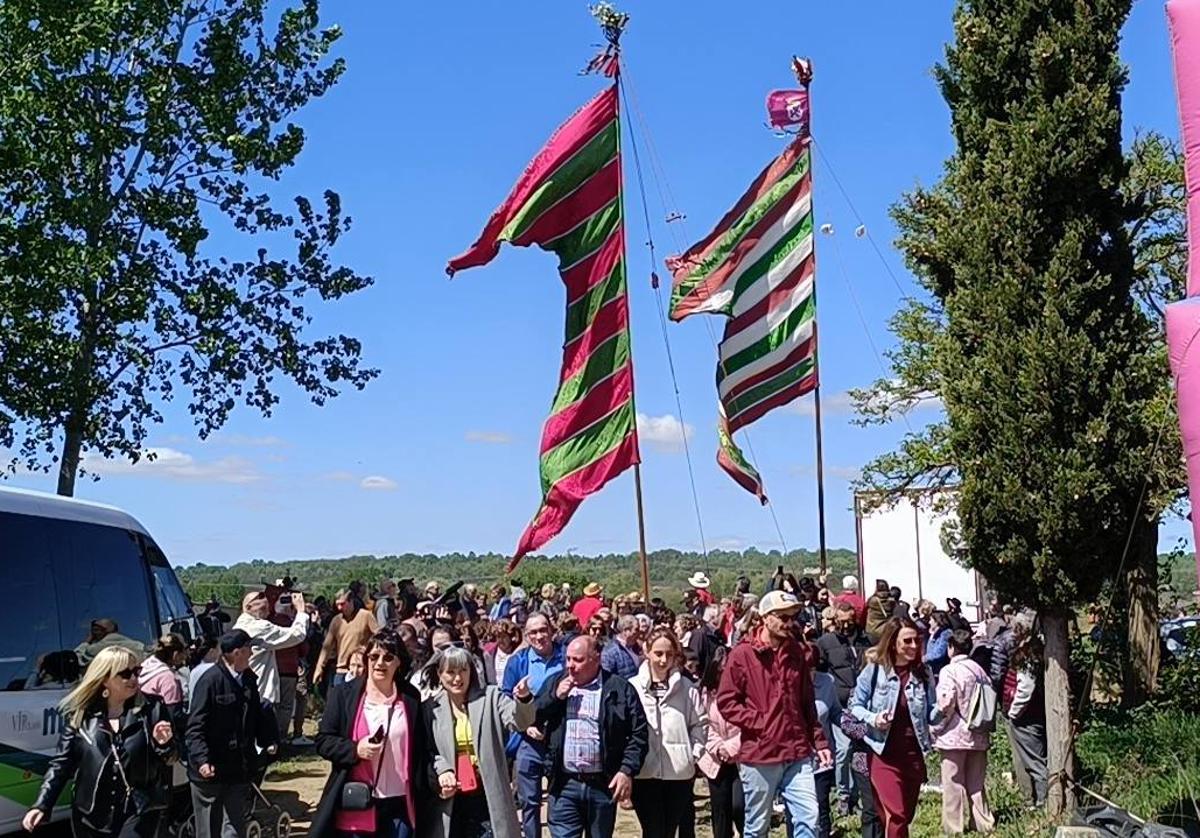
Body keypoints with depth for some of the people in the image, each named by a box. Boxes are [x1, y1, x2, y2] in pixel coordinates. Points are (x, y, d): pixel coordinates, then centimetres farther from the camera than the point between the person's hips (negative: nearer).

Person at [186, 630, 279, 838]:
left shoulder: (249, 679, 6)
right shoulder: (210, 680, -16)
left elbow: (257, 716, 18)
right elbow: (195, 727, -17)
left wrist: (268, 741, 2)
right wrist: (202, 760, -27)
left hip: (239, 769, 6)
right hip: (210, 772, -6)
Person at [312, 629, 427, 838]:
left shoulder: (410, 698, 6)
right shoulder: (344, 693, 0)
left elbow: (420, 750, 10)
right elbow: (323, 741, -1)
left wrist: (421, 796, 6)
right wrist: (355, 750, -18)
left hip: (399, 806, 2)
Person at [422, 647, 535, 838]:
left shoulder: (490, 697, 1)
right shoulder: (430, 709, 5)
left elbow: (519, 721, -13)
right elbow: (426, 751, 9)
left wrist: (523, 699, -34)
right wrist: (441, 770, -11)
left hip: (487, 797, -1)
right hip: (451, 800, 2)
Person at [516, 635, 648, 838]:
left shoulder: (619, 689, -2)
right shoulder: (554, 683, 8)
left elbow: (638, 733, -2)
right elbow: (530, 720, 4)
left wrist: (627, 771, -11)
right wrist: (555, 696, -9)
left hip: (603, 785, -1)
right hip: (564, 785, 1)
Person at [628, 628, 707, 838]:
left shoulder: (686, 689, 1)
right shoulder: (632, 687, -5)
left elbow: (700, 724, 8)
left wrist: (694, 753, 0)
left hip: (679, 773, 2)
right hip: (644, 773, -2)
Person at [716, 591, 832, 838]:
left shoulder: (796, 653, 11)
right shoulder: (743, 654, -5)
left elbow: (807, 703, 17)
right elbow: (726, 701, -6)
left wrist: (819, 741, 11)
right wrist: (758, 722, -13)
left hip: (797, 754, 4)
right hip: (759, 754, -4)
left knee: (809, 818, -4)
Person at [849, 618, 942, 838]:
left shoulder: (923, 674, 4)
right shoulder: (874, 670, -7)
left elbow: (930, 716, 7)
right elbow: (855, 705, 1)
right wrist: (872, 719, -17)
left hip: (913, 755, 4)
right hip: (884, 754, -4)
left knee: (906, 816, 13)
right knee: (895, 815, -16)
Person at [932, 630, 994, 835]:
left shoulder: (949, 671, -13)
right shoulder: (979, 670, 6)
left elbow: (945, 704, -19)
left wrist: (936, 728, -6)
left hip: (955, 735, -6)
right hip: (979, 735, 6)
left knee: (953, 783, 1)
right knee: (976, 782, 15)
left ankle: (953, 826, 3)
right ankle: (983, 823, 19)